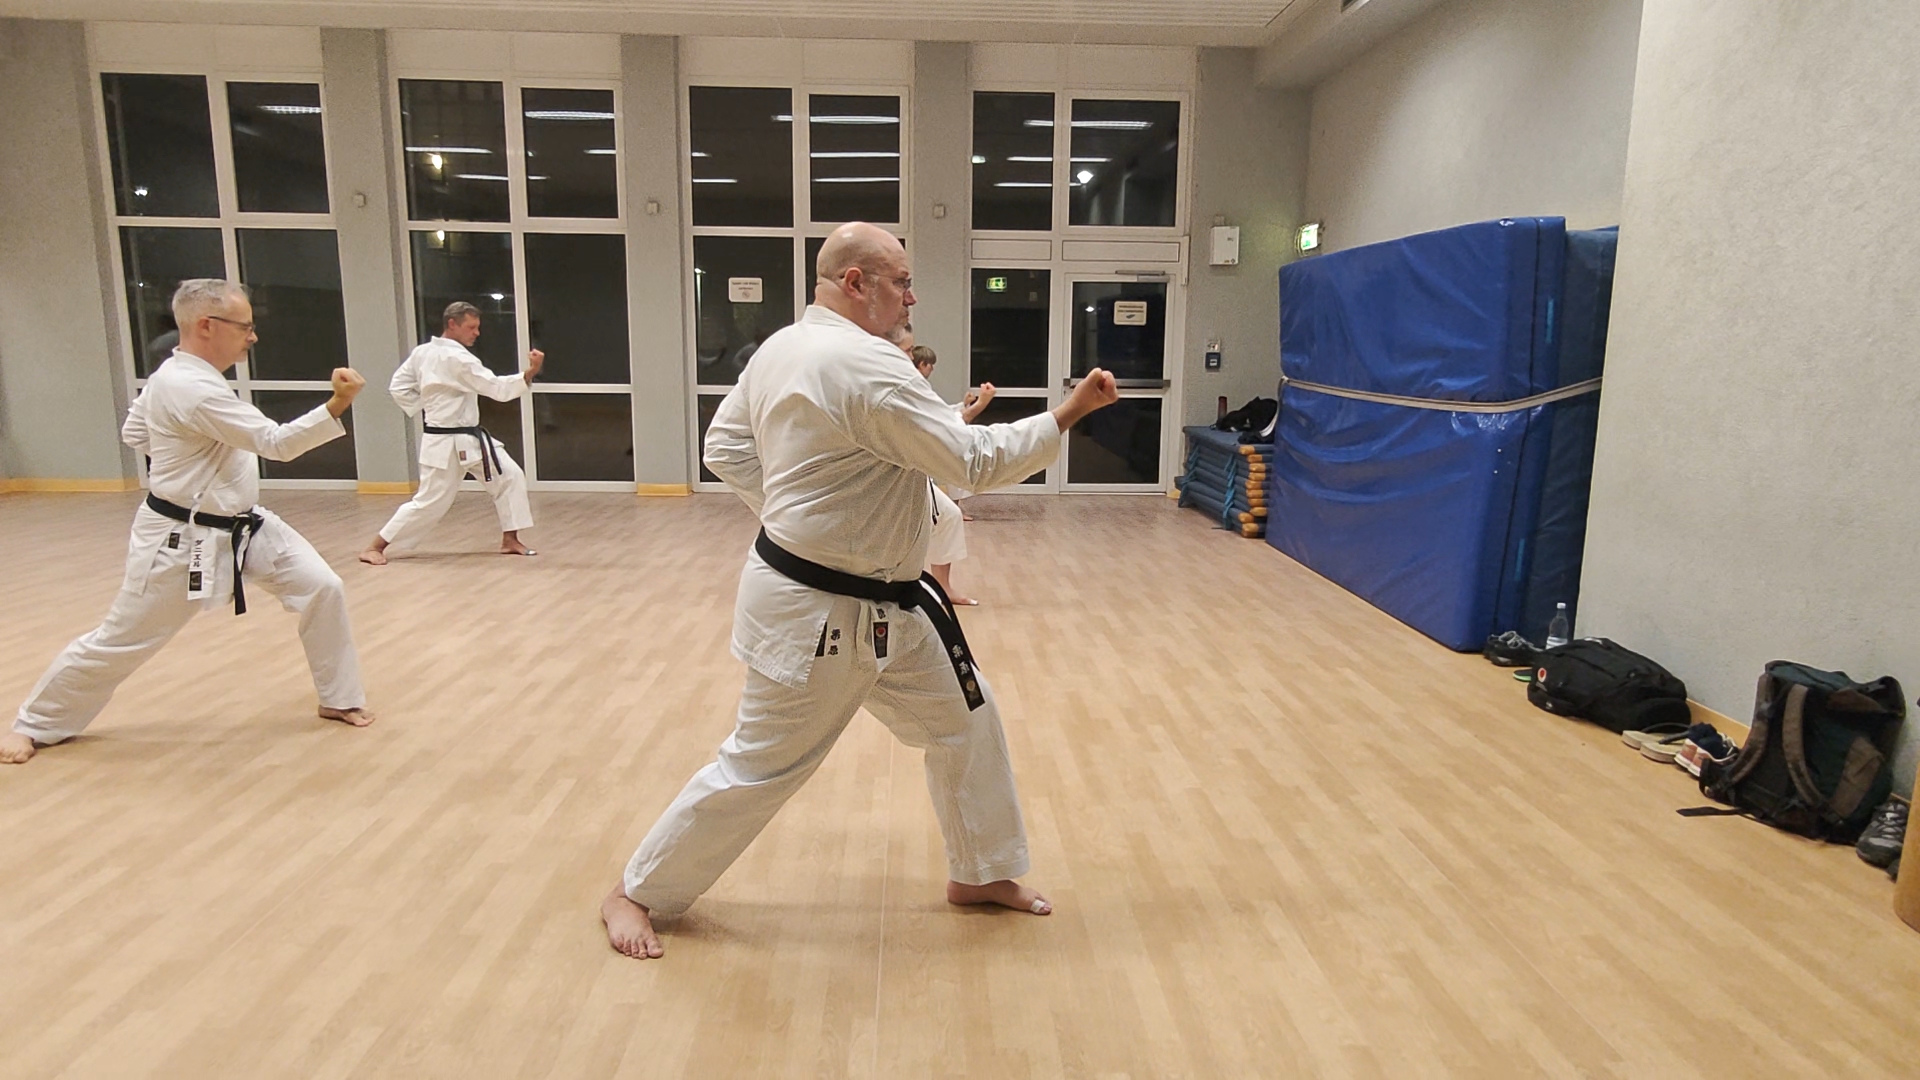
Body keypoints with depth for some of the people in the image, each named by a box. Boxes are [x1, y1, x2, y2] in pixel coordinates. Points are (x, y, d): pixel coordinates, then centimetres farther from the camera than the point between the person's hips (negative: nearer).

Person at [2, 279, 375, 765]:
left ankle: (339, 699, 11)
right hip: (182, 540, -9)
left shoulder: (176, 374, 4)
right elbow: (276, 442, -31)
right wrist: (336, 406, -41)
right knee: (118, 641, 6)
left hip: (243, 525, 9)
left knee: (322, 587, -2)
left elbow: (134, 432, 17)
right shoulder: (194, 390, -27)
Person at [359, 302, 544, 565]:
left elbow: (399, 387, 10)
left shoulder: (422, 352, 7)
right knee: (430, 502, -3)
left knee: (510, 476, 6)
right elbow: (497, 388, -26)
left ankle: (510, 540, 12)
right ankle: (375, 547, 10)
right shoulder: (457, 358, -21)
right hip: (446, 443, -10)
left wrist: (425, 410, 11)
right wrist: (530, 373, -34)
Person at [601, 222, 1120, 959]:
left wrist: (794, 509, 10)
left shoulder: (779, 350, 6)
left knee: (964, 721, 16)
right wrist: (1067, 416, -15)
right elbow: (976, 462, -23)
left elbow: (725, 446, 12)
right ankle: (634, 893, 26)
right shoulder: (866, 368, -24)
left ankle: (981, 873, 33)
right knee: (761, 766, 5)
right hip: (817, 613, -10)